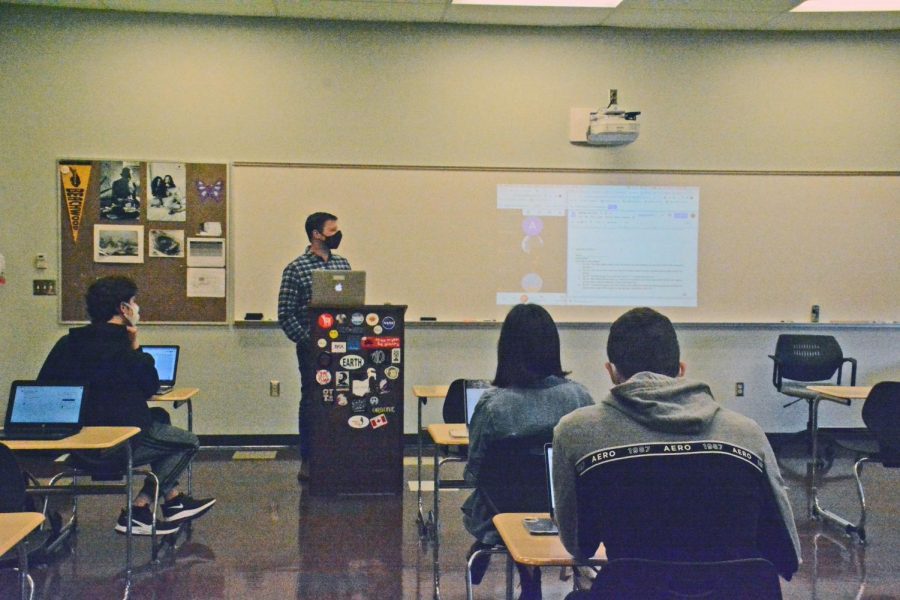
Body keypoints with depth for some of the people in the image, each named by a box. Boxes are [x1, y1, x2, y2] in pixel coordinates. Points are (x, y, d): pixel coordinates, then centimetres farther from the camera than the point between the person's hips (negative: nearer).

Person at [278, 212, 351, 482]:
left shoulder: (342, 264, 11)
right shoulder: (296, 269, -6)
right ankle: (308, 462, 14)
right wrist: (306, 340, -13)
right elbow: (285, 315, -7)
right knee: (312, 402, 4)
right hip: (313, 349, -5)